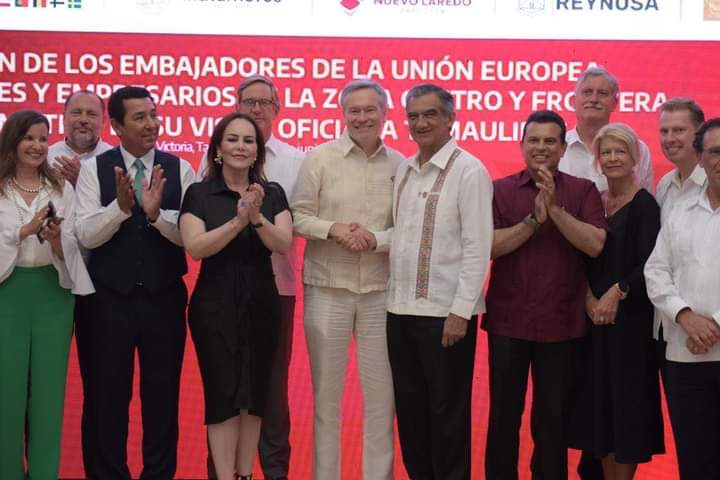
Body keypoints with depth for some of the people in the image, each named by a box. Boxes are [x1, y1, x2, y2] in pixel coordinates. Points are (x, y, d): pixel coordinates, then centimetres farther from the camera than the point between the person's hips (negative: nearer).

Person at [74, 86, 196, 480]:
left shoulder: (180, 169, 0)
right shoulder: (94, 169, -3)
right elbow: (86, 235, -10)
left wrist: (156, 213, -24)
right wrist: (121, 206, -26)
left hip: (164, 298, 1)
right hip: (108, 299, -1)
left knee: (162, 396, 12)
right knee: (105, 397, 9)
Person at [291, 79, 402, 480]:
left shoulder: (400, 164, 3)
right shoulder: (320, 157, 0)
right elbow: (298, 217, -2)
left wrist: (376, 238, -15)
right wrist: (332, 229, -17)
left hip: (381, 290, 1)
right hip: (327, 288, -1)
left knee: (382, 393, 7)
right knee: (326, 392, 9)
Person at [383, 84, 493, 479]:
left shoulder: (469, 171, -8)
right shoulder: (403, 170, 12)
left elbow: (477, 248, -13)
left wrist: (460, 312, -16)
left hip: (445, 312, -6)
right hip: (401, 309, 6)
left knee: (447, 413, 4)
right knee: (410, 408, 14)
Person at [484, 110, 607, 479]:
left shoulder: (583, 191, 3)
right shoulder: (500, 190, 3)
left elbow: (595, 245, -10)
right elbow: (490, 246, -9)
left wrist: (555, 209, -18)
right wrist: (534, 219, -18)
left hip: (561, 323, 0)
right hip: (508, 320, 0)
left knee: (553, 418, 10)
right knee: (503, 415, 10)